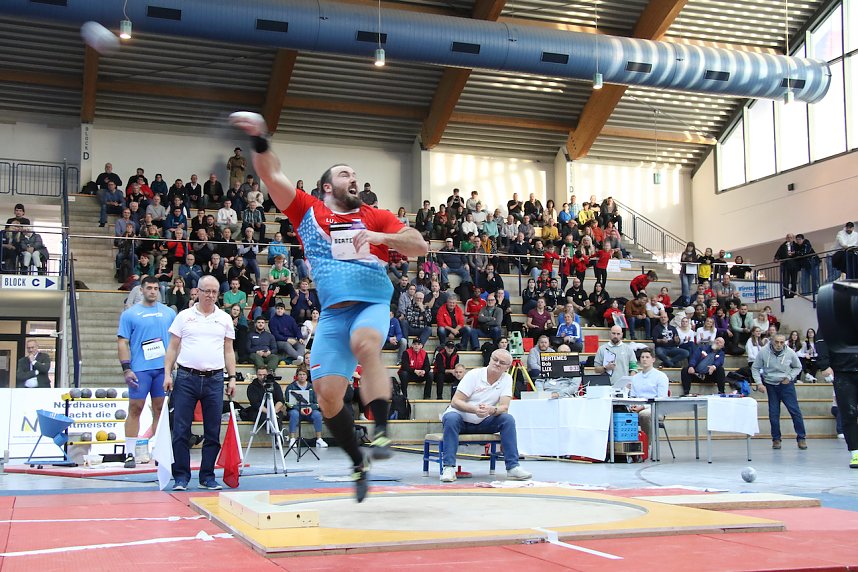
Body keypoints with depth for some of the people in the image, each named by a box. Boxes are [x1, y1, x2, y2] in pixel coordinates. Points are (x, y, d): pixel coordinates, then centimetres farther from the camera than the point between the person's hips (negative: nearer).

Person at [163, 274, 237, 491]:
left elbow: (228, 351, 13)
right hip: (186, 378, -1)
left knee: (213, 432, 4)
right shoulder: (184, 316, 8)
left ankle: (208, 477, 12)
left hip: (214, 380, 2)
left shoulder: (225, 319, 12)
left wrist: (232, 378, 5)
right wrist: (167, 374, -3)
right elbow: (172, 348, 7)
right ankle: (181, 477, 6)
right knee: (181, 430, -2)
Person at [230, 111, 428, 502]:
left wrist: (380, 237, -11)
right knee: (327, 395, -4)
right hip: (332, 311, 2)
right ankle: (358, 464, 15)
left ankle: (381, 431, -35)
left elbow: (420, 246, 4)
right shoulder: (308, 211, 12)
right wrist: (259, 139, -10)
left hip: (373, 303, -2)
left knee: (364, 344, -36)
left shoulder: (375, 217, 12)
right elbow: (271, 175, 5)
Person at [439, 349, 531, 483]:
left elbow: (504, 406, -15)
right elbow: (455, 401, -19)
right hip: (461, 420, -3)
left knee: (508, 419, -21)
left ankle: (512, 467, -19)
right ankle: (449, 467, -33)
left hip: (482, 423, 3)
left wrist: (492, 410, -39)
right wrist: (474, 409, -38)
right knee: (451, 418, -36)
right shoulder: (474, 374, -13)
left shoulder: (507, 379, -3)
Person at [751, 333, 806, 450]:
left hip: (786, 385, 0)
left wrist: (789, 377, -7)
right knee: (773, 413, 2)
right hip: (770, 386, 0)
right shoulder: (763, 352, -10)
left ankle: (801, 438, 3)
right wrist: (759, 383, -10)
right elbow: (755, 368, 0)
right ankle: (776, 439, 13)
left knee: (795, 411, -6)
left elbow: (798, 367, 9)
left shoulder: (790, 353, -8)